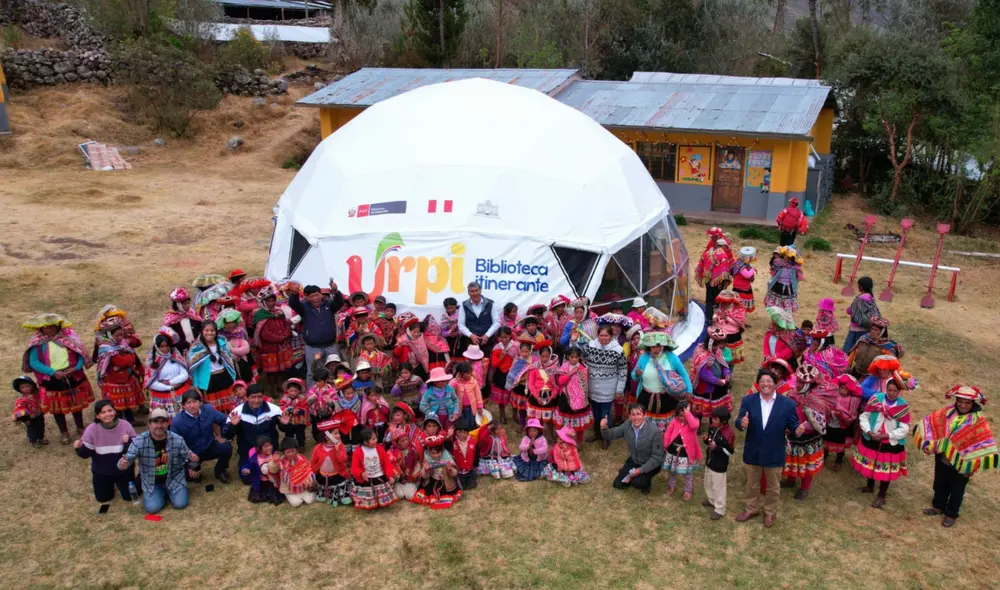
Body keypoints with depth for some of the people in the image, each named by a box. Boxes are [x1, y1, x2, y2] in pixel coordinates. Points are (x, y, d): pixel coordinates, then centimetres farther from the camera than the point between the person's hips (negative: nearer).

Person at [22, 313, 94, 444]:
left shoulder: (68, 336, -4)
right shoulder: (38, 343, -10)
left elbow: (80, 353, -1)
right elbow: (34, 362, -14)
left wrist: (76, 367, -17)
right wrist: (53, 372, -22)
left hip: (73, 377, 2)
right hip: (52, 380, -2)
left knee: (77, 404, 15)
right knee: (57, 408, 12)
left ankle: (80, 429, 34)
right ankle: (64, 432, 31)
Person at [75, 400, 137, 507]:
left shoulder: (125, 426, -20)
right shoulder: (92, 429, -18)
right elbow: (86, 454, -13)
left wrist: (128, 442, -37)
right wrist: (79, 448, -34)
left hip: (123, 470, -1)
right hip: (101, 471, 1)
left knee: (129, 497, 6)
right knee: (103, 499, 11)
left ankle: (118, 482, 37)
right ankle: (110, 483, 42)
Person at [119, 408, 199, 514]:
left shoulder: (177, 440, -14)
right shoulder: (139, 441, -17)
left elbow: (188, 459, -5)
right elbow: (127, 459, -20)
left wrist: (193, 460, -30)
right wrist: (122, 464, -45)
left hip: (174, 479, 1)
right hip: (151, 482, 0)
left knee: (180, 503, -14)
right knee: (152, 508, -18)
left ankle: (168, 491, 21)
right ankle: (162, 493, 17)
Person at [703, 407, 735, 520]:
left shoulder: (729, 433, -26)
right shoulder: (712, 427, -3)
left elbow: (729, 452, -21)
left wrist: (717, 448, -33)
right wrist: (706, 439, -8)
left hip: (720, 465, -8)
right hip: (709, 461, 8)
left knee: (718, 487, 4)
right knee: (708, 483, 25)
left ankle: (719, 509, 18)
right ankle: (711, 500, 47)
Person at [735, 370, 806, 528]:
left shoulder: (787, 404, -12)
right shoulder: (748, 400, -10)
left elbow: (793, 424, -8)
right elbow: (739, 422, -14)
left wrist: (798, 429, -32)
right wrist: (742, 423, -38)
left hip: (774, 454, -1)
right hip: (752, 452, 1)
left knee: (772, 486, 18)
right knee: (752, 484, 21)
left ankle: (770, 512, 40)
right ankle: (752, 509, 43)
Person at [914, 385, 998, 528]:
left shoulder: (979, 421, -19)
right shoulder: (947, 412, -9)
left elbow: (985, 446, -19)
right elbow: (928, 424, -3)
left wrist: (973, 466, -20)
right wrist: (927, 443, -11)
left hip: (960, 464, -3)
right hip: (942, 458, 3)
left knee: (956, 490, 16)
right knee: (940, 485, 23)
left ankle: (951, 514, 35)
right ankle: (938, 507, 44)